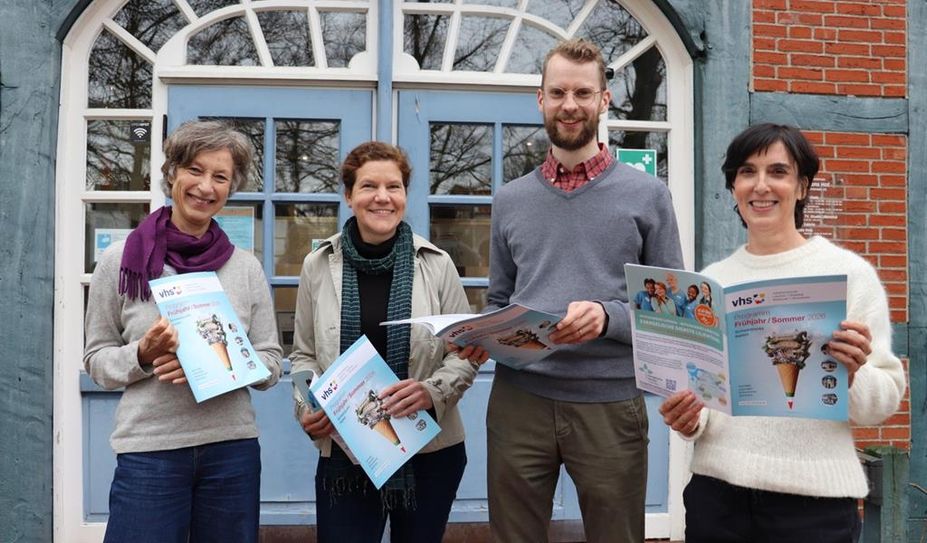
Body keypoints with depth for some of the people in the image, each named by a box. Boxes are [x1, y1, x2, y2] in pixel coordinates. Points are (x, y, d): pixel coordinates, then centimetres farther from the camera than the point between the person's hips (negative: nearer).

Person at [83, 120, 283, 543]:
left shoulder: (245, 267, 3)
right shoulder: (119, 260, 0)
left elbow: (270, 362, 3)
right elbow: (97, 359, 6)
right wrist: (142, 355, -14)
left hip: (233, 448, 2)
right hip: (148, 450, -1)